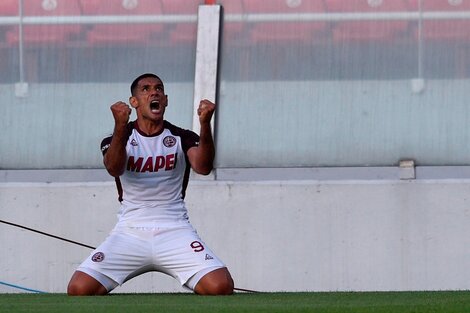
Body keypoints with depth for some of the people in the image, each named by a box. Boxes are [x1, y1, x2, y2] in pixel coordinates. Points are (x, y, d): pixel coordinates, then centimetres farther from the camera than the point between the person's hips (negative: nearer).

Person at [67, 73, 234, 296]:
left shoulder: (182, 138, 8)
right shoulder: (116, 140, 6)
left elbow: (202, 167, -13)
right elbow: (114, 169, -18)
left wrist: (205, 125, -30)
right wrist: (121, 127, -35)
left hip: (175, 231, 0)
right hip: (130, 233, 0)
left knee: (221, 287, -23)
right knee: (79, 289, -19)